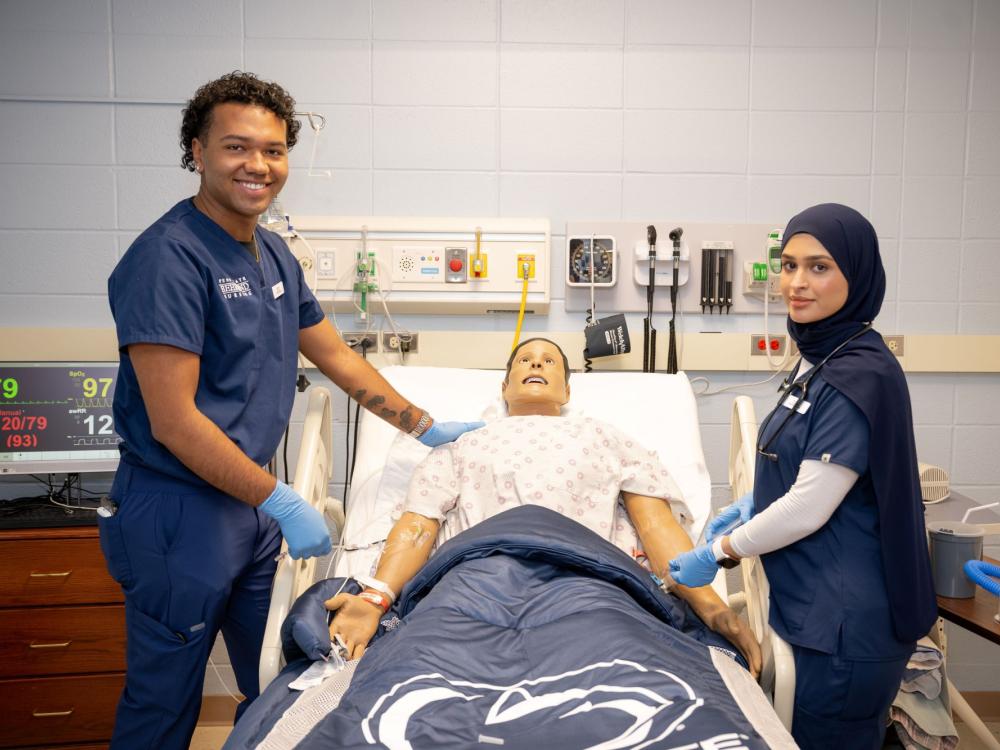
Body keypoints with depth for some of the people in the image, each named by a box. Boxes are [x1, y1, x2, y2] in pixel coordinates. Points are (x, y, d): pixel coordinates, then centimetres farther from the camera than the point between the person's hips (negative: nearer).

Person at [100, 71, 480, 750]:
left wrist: (428, 429, 13)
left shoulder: (274, 254, 8)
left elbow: (336, 356, 15)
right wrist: (281, 502, -19)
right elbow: (173, 422, -22)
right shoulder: (168, 257, -18)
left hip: (253, 501, 8)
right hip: (181, 510, -8)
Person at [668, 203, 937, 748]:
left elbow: (809, 509, -22)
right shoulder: (820, 358, 8)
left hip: (845, 621, -9)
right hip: (814, 606, 9)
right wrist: (752, 504, 7)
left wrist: (717, 552, -11)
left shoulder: (861, 375, -22)